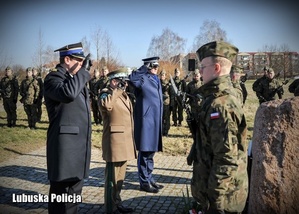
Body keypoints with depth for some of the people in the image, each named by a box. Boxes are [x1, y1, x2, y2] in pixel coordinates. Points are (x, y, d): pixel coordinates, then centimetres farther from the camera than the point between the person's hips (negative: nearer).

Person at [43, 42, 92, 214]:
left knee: (75, 191, 17)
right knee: (62, 190, 1)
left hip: (79, 144, 8)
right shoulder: (53, 77, -7)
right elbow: (67, 93, -31)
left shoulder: (75, 78, 17)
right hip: (65, 145, -8)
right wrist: (83, 71, -20)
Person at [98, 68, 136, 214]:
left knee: (120, 176, 18)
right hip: (114, 141, -9)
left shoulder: (124, 95, 18)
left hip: (125, 141, 9)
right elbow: (105, 105, -35)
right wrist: (117, 90, -24)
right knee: (112, 177, 0)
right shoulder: (106, 93, -9)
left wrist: (132, 140, 21)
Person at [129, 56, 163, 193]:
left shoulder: (156, 80, 16)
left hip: (155, 121, 9)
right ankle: (144, 182, 10)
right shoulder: (142, 79, -10)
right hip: (146, 121, -9)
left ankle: (149, 179, 28)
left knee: (150, 152, 17)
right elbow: (131, 78, -35)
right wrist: (144, 68, -24)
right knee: (145, 153, 0)